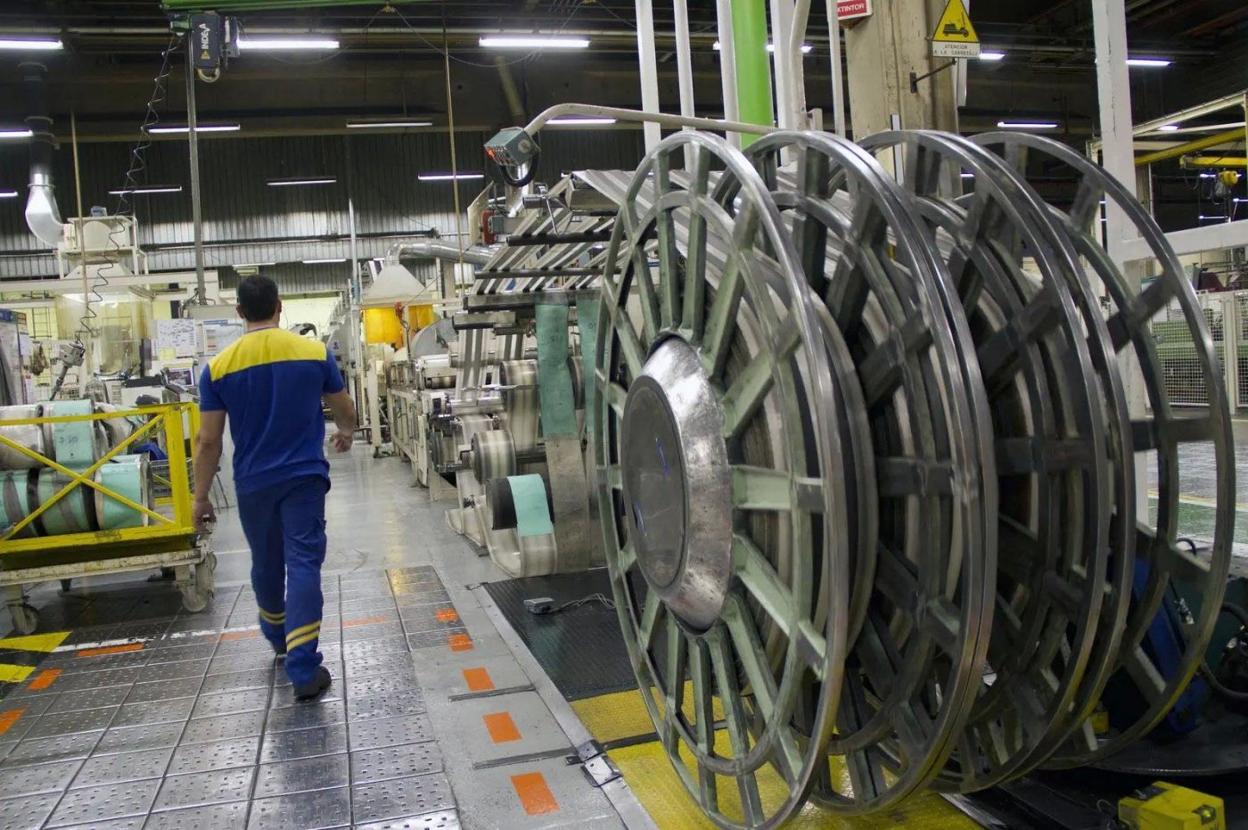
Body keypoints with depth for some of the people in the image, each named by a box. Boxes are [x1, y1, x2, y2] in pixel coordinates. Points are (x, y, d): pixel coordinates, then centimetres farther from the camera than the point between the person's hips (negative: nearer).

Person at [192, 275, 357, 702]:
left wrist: (201, 496, 4)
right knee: (303, 565, -3)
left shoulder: (219, 366, -5)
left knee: (266, 563, 20)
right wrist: (346, 432, 30)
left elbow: (208, 440, -5)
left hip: (253, 482, 2)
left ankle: (277, 636, 44)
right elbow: (345, 411, 7)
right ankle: (303, 670, -7)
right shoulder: (315, 353, -5)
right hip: (304, 477, -1)